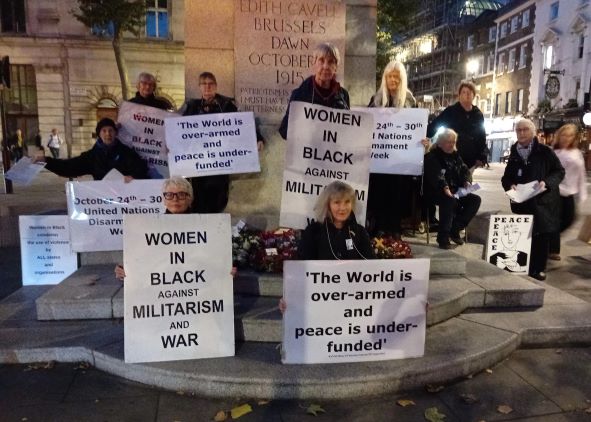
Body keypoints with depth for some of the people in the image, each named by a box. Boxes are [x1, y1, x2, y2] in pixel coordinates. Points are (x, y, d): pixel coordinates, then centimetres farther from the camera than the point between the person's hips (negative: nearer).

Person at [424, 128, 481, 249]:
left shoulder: (455, 155, 17)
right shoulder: (432, 156, -6)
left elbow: (465, 170, 13)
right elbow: (435, 175, -23)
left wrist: (466, 181, -11)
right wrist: (444, 187, -41)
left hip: (455, 191, 8)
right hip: (436, 192, -7)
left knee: (475, 200, -10)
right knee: (450, 200, -37)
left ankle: (455, 229, -5)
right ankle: (443, 238, -30)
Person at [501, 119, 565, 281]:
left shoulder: (545, 151, -3)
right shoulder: (514, 153, 9)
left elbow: (559, 171, -1)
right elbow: (506, 177, 13)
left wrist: (547, 182, -18)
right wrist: (510, 185, -8)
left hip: (543, 201, -3)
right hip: (522, 202, 3)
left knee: (541, 235, 2)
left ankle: (538, 269, 15)